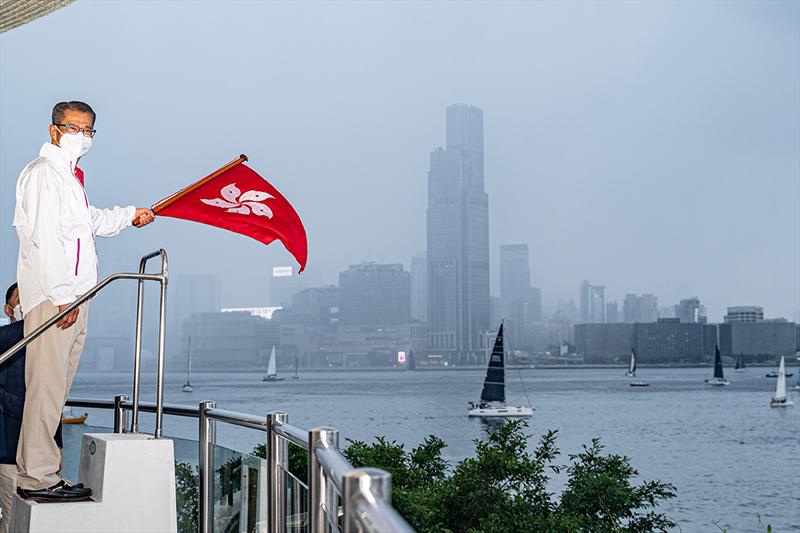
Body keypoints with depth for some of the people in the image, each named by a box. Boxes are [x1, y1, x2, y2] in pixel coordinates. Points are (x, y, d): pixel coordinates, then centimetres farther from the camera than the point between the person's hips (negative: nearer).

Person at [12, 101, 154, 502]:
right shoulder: (44, 172, -8)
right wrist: (63, 295, -21)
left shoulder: (70, 175, 22)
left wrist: (129, 215, 31)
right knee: (46, 386, -9)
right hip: (51, 297, -10)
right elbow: (44, 237, -17)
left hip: (74, 295, 10)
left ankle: (33, 472, 16)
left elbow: (91, 221, 39)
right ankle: (38, 478, -7)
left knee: (56, 388, 11)